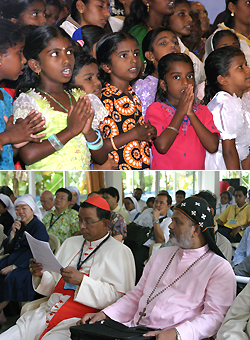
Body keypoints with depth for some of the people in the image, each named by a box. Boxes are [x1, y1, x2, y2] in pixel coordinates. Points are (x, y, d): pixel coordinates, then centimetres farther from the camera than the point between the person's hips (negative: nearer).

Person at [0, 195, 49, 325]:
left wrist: (14, 266, -22)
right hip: (14, 259, 7)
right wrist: (13, 233, -8)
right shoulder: (18, 225, 14)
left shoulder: (39, 227, -7)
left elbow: (33, 252, -16)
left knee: (14, 277, -31)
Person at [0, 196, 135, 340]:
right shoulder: (70, 243, 20)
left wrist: (81, 280, -18)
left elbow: (117, 296, -10)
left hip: (78, 322, -5)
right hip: (46, 313, 5)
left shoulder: (120, 252, 0)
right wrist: (41, 275, 0)